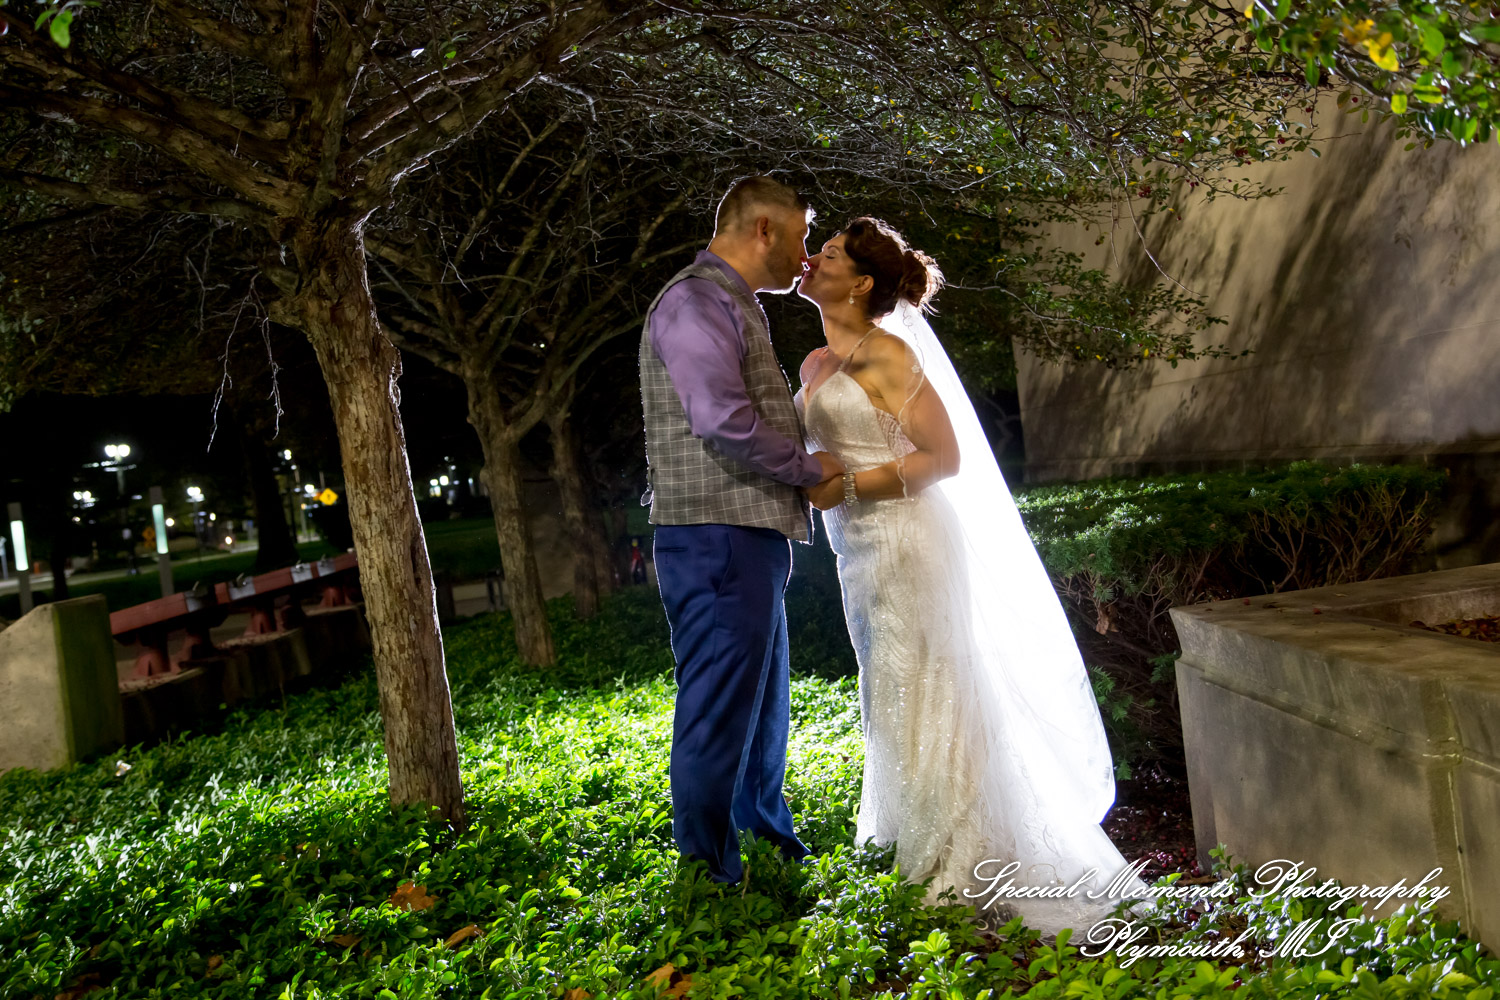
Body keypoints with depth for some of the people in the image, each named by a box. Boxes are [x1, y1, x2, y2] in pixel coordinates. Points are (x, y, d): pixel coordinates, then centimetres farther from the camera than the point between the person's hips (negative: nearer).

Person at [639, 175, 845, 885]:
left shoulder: (735, 306, 23)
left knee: (764, 701, 20)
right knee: (720, 711, -6)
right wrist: (810, 468, -10)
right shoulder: (695, 301, -11)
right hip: (718, 538, -11)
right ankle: (708, 873, 5)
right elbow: (725, 422, -22)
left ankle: (769, 840, 36)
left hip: (750, 538, 11)